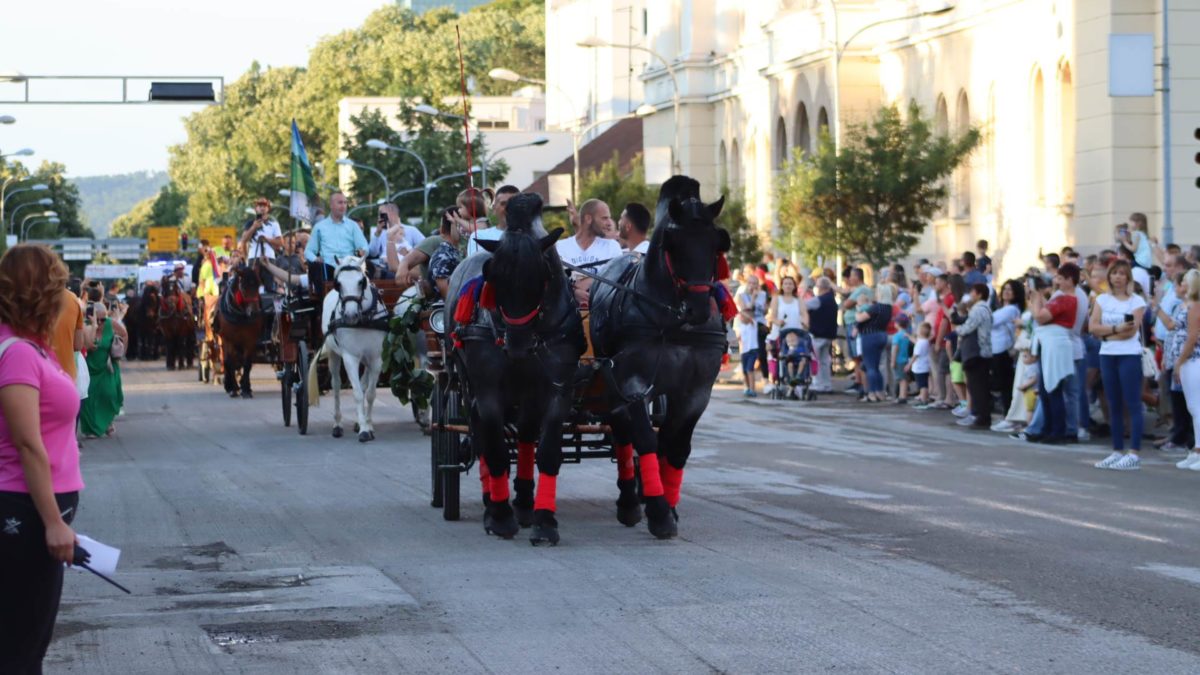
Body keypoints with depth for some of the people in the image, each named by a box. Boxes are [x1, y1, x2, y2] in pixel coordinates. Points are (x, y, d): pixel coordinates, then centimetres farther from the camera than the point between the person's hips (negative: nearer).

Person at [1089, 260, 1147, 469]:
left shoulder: (1136, 301, -1)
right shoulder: (1102, 299, 10)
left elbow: (1131, 331, -12)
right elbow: (1093, 327, -2)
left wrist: (1106, 333, -6)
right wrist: (1116, 329, -14)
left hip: (1129, 355, -5)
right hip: (1107, 355, 5)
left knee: (1132, 404, -7)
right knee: (1114, 405, 8)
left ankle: (1134, 454, -9)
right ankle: (1117, 451, 14)